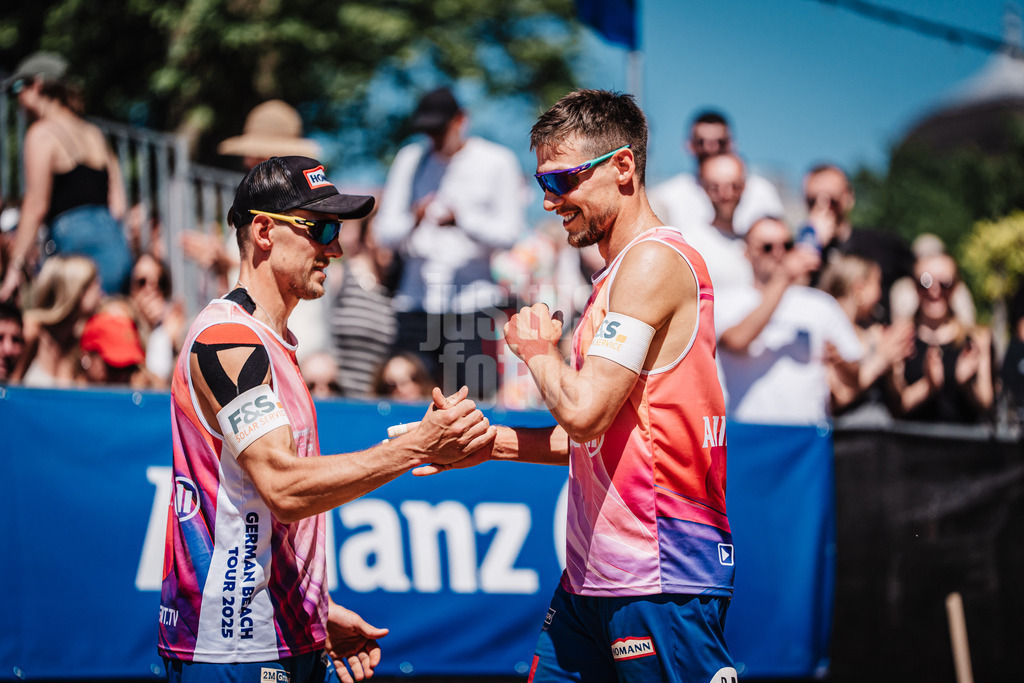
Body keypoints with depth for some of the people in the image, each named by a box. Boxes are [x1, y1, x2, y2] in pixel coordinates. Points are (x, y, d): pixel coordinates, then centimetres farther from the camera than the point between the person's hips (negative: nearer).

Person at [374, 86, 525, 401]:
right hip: (415, 302, 3)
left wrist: (462, 218, -13)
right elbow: (384, 232, 14)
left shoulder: (496, 161, 6)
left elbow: (509, 232, 0)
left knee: (473, 394, -12)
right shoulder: (410, 160, 17)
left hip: (472, 304, -3)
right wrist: (413, 219, -7)